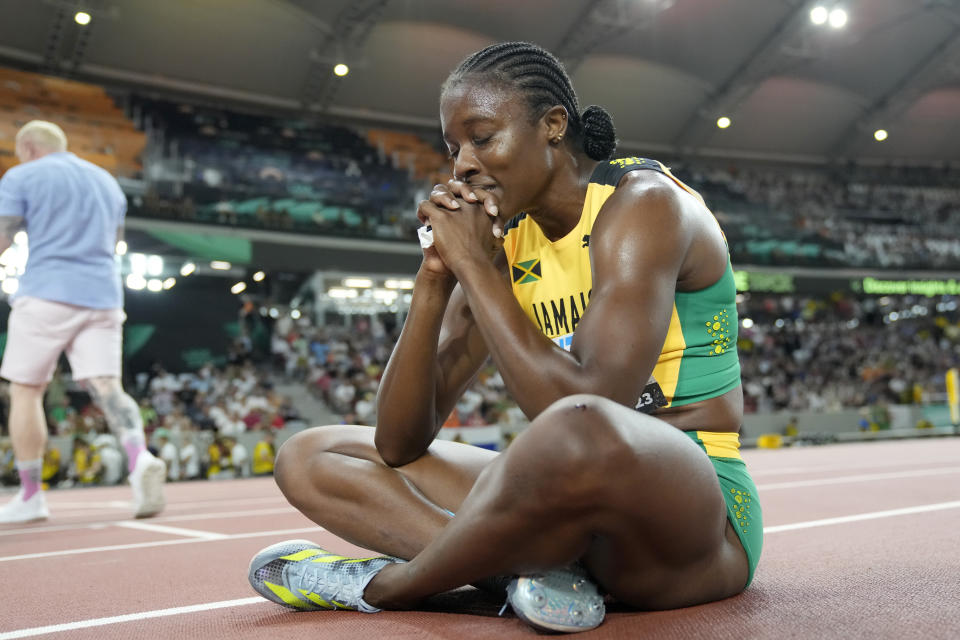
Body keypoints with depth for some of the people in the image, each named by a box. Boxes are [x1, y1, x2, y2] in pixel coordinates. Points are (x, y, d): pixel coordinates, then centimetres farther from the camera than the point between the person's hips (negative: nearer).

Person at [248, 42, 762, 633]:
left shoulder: (644, 205, -11)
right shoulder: (501, 245, 8)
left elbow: (586, 416, -28)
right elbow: (398, 444, 3)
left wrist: (471, 262, -19)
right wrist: (436, 278, -8)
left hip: (697, 509, -6)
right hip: (569, 502, 7)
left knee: (579, 430, -43)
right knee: (308, 457, 5)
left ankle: (382, 584, -14)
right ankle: (532, 566, -17)